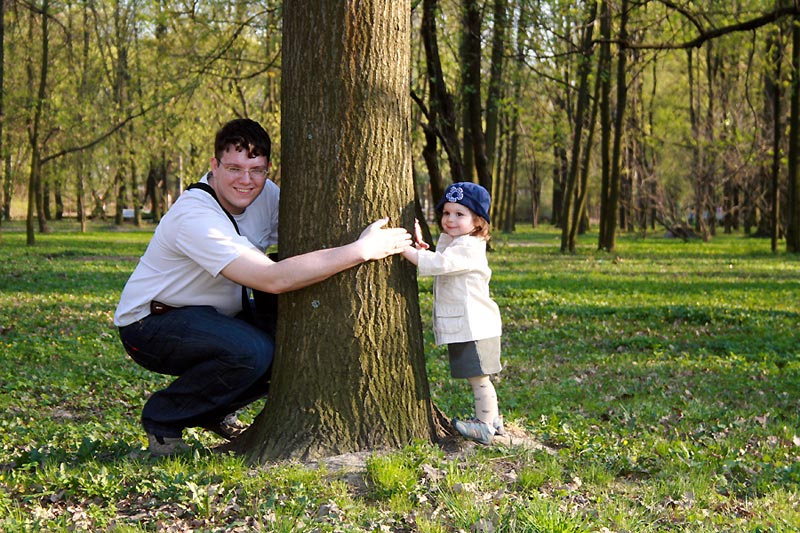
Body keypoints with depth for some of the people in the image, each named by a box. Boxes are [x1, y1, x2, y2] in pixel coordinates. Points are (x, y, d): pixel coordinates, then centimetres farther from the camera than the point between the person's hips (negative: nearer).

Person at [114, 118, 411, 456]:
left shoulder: (265, 195, -4)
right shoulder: (195, 217, -30)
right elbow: (273, 278, -39)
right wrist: (362, 250, -38)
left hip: (214, 316, 8)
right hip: (150, 326, -8)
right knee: (252, 351, -33)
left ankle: (214, 412, 9)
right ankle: (162, 419, -9)